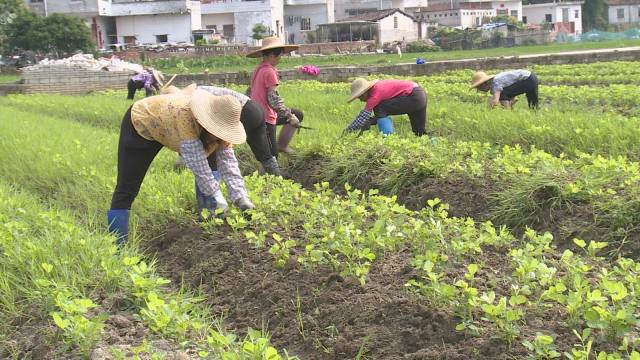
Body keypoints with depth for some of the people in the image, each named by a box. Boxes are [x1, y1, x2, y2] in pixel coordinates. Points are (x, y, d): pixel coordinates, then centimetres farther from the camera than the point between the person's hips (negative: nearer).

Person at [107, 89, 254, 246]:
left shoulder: (219, 127, -19)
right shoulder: (186, 116, -42)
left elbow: (228, 162, -18)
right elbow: (197, 163, -40)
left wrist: (241, 197, -26)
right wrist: (214, 197, -33)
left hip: (167, 128, 7)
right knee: (127, 188, -11)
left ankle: (208, 215, 10)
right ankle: (118, 243, -5)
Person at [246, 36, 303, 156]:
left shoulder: (258, 69, 11)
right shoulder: (270, 71, -17)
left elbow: (249, 92, 19)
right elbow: (273, 98, -23)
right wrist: (289, 115, -17)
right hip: (265, 119, -10)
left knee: (298, 115, 18)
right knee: (271, 157, -4)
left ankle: (282, 145, 14)